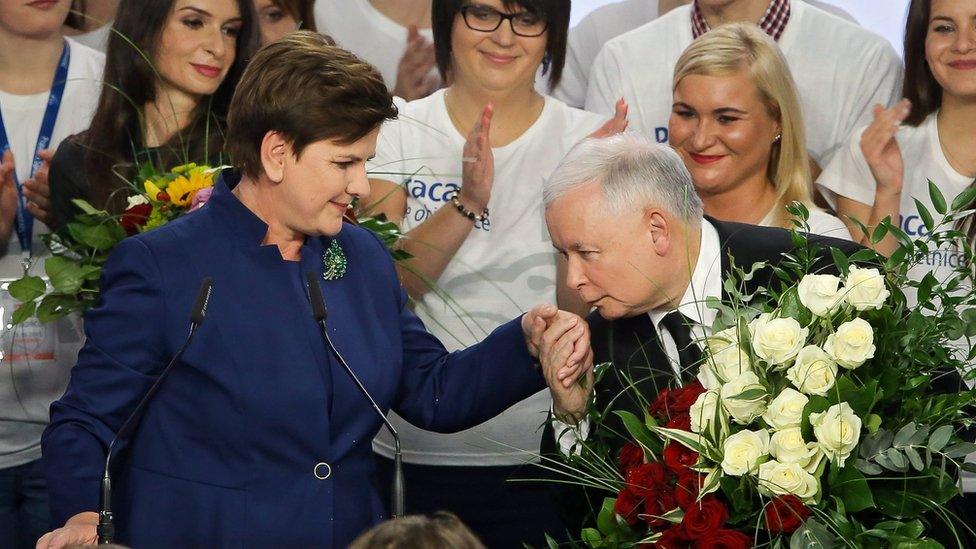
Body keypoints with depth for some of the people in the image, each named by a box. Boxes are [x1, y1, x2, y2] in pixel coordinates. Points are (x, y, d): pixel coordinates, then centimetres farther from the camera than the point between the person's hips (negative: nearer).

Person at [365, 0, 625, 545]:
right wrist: (466, 204, -25)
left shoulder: (587, 138, 1)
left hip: (541, 456, 0)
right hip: (415, 453, 0)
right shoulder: (397, 133, 1)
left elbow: (579, 311, -5)